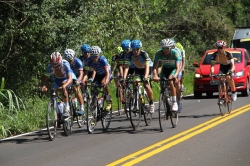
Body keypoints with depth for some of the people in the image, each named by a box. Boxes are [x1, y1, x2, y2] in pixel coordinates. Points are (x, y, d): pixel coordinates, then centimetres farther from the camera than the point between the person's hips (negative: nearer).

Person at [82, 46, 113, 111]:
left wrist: (105, 81, -61)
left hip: (105, 73, -4)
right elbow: (86, 72, -31)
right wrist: (84, 80, -52)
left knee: (103, 83, -30)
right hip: (97, 74, 4)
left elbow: (107, 73, -43)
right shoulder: (89, 61, -27)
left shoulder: (103, 60, -36)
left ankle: (109, 101, -12)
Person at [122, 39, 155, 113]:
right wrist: (124, 78, -47)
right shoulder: (130, 55, -27)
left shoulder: (144, 54, -35)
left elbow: (147, 67, -44)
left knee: (146, 86, -19)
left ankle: (151, 103, 2)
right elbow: (126, 67, -32)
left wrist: (145, 78, -59)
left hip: (145, 69, -3)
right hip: (137, 69, 3)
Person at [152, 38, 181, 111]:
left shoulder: (175, 53, -32)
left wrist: (175, 76, -59)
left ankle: (174, 103, -29)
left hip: (173, 69, -3)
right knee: (162, 86, -9)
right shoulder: (159, 53, -26)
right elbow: (155, 66, -31)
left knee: (170, 80, -32)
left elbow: (178, 67, -39)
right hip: (165, 68, 3)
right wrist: (155, 76, -50)